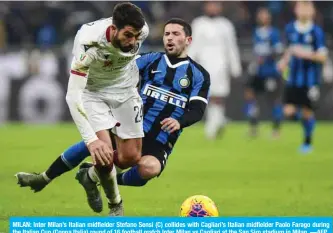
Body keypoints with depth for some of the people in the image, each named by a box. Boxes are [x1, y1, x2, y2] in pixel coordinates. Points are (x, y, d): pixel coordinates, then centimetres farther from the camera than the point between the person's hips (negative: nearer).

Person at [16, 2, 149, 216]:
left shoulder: (141, 31, -26)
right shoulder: (89, 42, -40)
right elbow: (73, 95, -41)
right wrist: (91, 139, -50)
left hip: (126, 91, 4)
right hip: (93, 92, -4)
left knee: (131, 157, 0)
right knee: (104, 154, -21)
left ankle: (90, 176, 31)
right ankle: (116, 205, 7)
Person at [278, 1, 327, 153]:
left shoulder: (317, 32, -9)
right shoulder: (290, 29, 4)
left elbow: (322, 57, -11)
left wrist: (307, 54, -26)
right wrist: (285, 61, 7)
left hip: (311, 79, -3)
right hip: (293, 78, 3)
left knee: (307, 112, 2)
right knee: (288, 112, -7)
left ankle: (307, 142, 21)